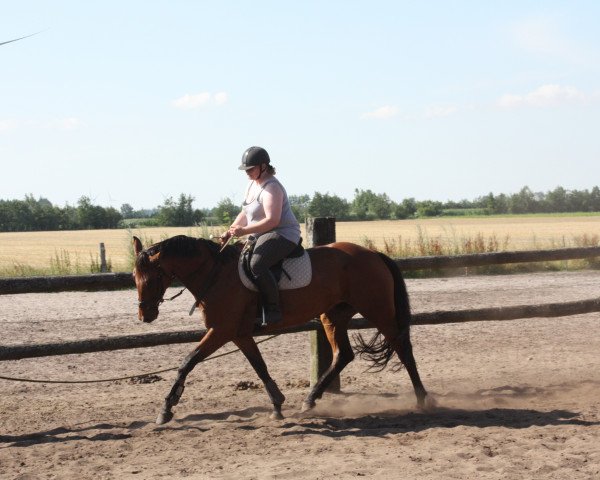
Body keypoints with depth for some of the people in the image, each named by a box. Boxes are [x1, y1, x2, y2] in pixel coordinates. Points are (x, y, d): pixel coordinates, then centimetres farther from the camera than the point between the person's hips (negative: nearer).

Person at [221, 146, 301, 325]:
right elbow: (245, 214, 23)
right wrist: (229, 232, 8)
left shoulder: (271, 188, -16)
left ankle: (273, 310, -31)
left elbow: (272, 220, -25)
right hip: (261, 236, 11)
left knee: (257, 264, -34)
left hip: (282, 235, -11)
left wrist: (245, 231, -28)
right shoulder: (252, 185, 15)